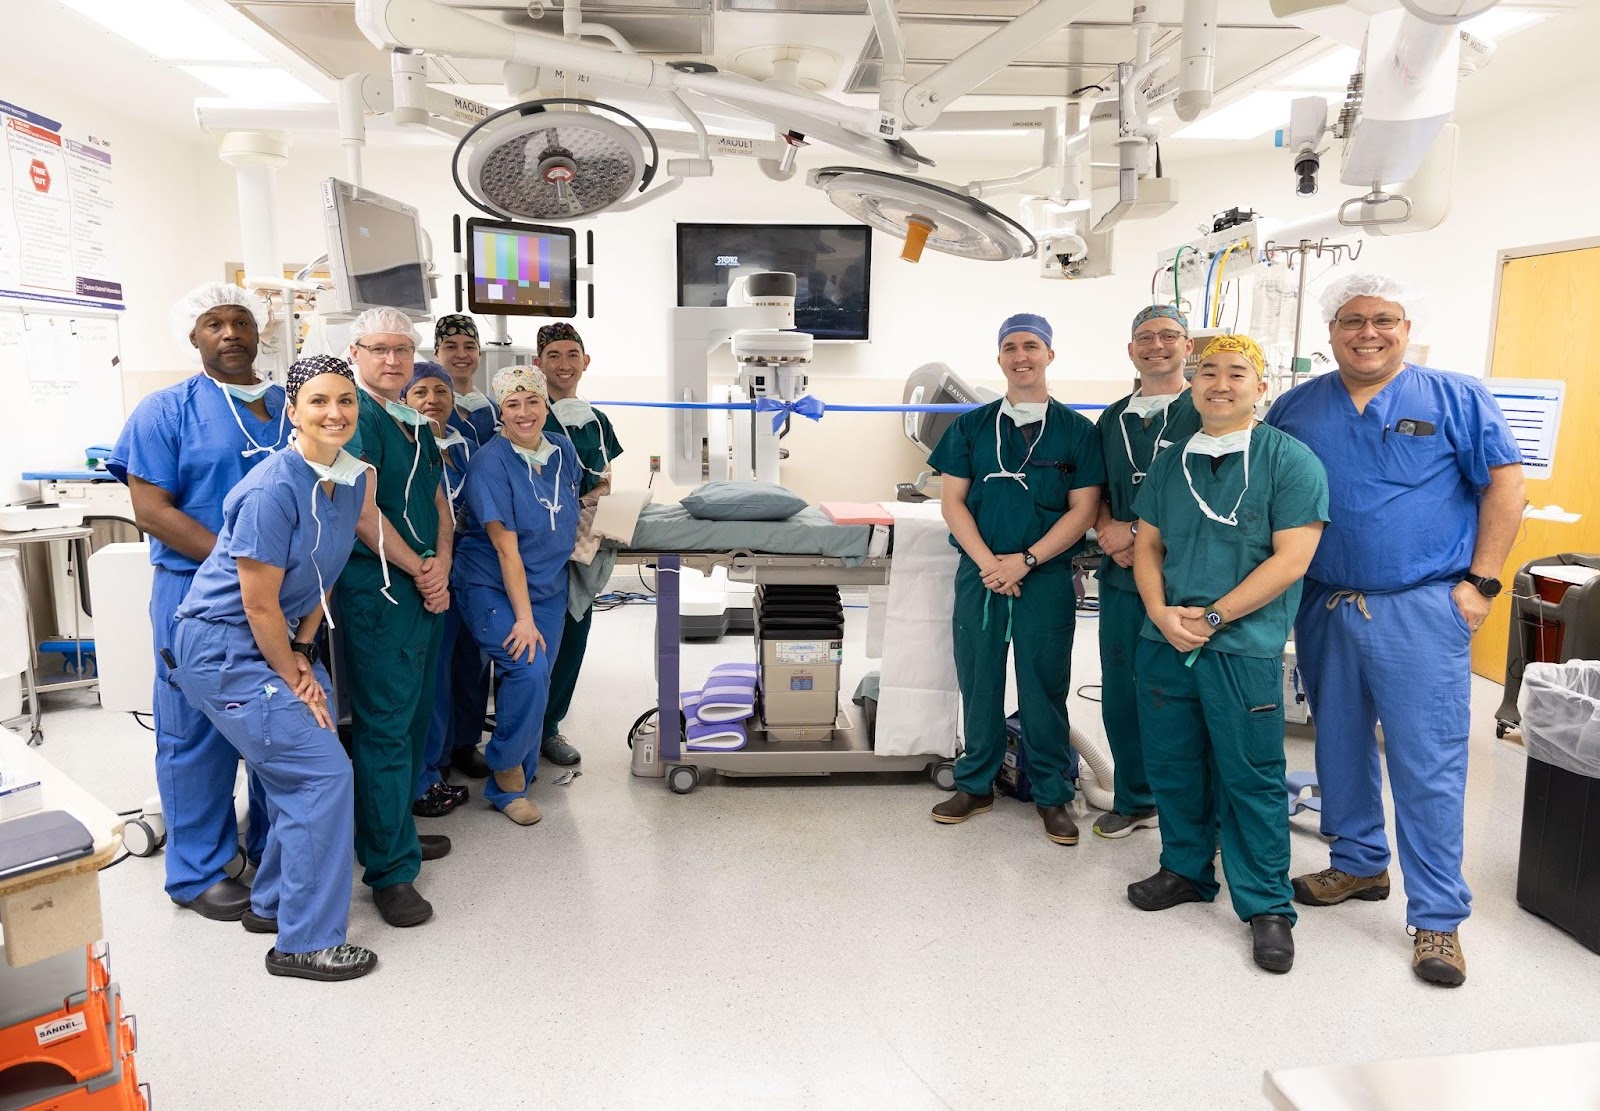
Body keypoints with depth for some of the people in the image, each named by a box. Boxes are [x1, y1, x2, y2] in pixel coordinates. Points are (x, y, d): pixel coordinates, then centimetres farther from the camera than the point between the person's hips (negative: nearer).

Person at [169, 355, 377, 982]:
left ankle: (272, 904, 32)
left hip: (279, 641, 8)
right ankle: (305, 943, 4)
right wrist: (294, 680, -10)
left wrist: (303, 654, 1)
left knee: (298, 775, 11)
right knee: (323, 772, -9)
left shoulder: (352, 480, 1)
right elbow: (259, 604, -20)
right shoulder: (274, 490, -24)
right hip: (224, 647, -8)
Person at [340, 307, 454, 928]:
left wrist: (442, 564, -1)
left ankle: (393, 831, 32)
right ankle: (390, 870, 4)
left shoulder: (415, 424, 17)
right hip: (376, 589, -9)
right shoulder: (357, 416, -10)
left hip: (424, 589, 9)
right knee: (384, 726, -4)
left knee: (412, 715, 16)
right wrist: (421, 570, -10)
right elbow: (363, 512, -18)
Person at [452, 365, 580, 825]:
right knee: (529, 669, -23)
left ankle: (517, 776, 26)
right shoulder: (490, 463, -17)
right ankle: (506, 774, -1)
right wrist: (523, 617, -23)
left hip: (548, 588, 6)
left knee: (535, 681, 6)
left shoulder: (563, 450, 1)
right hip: (492, 587, -6)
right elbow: (506, 546, -21)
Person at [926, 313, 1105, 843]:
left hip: (1047, 576, -1)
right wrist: (988, 562, -10)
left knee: (1044, 687, 5)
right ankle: (975, 784, 23)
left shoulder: (1076, 430, 2)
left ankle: (1052, 795, 19)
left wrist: (1024, 560, -13)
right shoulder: (972, 426, 7)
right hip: (979, 574, 2)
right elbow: (953, 500, 3)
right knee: (978, 680, 8)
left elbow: (1083, 509, -2)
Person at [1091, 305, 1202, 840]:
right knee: (1120, 695, 12)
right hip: (1122, 576, 5)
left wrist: (1136, 531, -13)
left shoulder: (1206, 413, -4)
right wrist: (1108, 529, -1)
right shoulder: (1113, 418, 14)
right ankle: (1135, 800, 29)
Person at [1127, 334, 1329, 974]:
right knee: (1171, 765, 13)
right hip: (1163, 641, 5)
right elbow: (1146, 546, 12)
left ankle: (1267, 907, 17)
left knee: (1251, 778, 2)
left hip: (1244, 648, -5)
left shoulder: (1290, 460, -4)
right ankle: (1185, 870, 32)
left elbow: (1291, 558, -11)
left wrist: (1211, 618, -14)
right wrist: (1162, 613, -6)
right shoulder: (1170, 463, 12)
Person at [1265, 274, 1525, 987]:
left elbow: (1504, 485, 0)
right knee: (1339, 748, 14)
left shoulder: (1455, 399, 2)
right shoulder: (1296, 408, 9)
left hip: (1422, 610, -3)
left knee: (1428, 766, -3)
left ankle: (1438, 918, 9)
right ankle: (1358, 865, 33)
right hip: (1324, 608, 4)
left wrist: (1480, 582, -7)